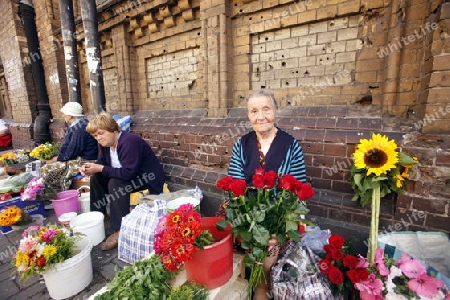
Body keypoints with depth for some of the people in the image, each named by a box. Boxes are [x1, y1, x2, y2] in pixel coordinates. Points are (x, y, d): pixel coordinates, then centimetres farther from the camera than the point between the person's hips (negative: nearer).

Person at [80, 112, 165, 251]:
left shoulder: (129, 142, -29)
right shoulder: (105, 143, 1)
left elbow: (128, 172, -33)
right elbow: (102, 162, 8)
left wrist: (100, 168, -26)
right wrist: (90, 167, -14)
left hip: (149, 178, -9)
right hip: (128, 175, 10)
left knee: (115, 184, -29)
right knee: (96, 178, 3)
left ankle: (120, 230, -19)